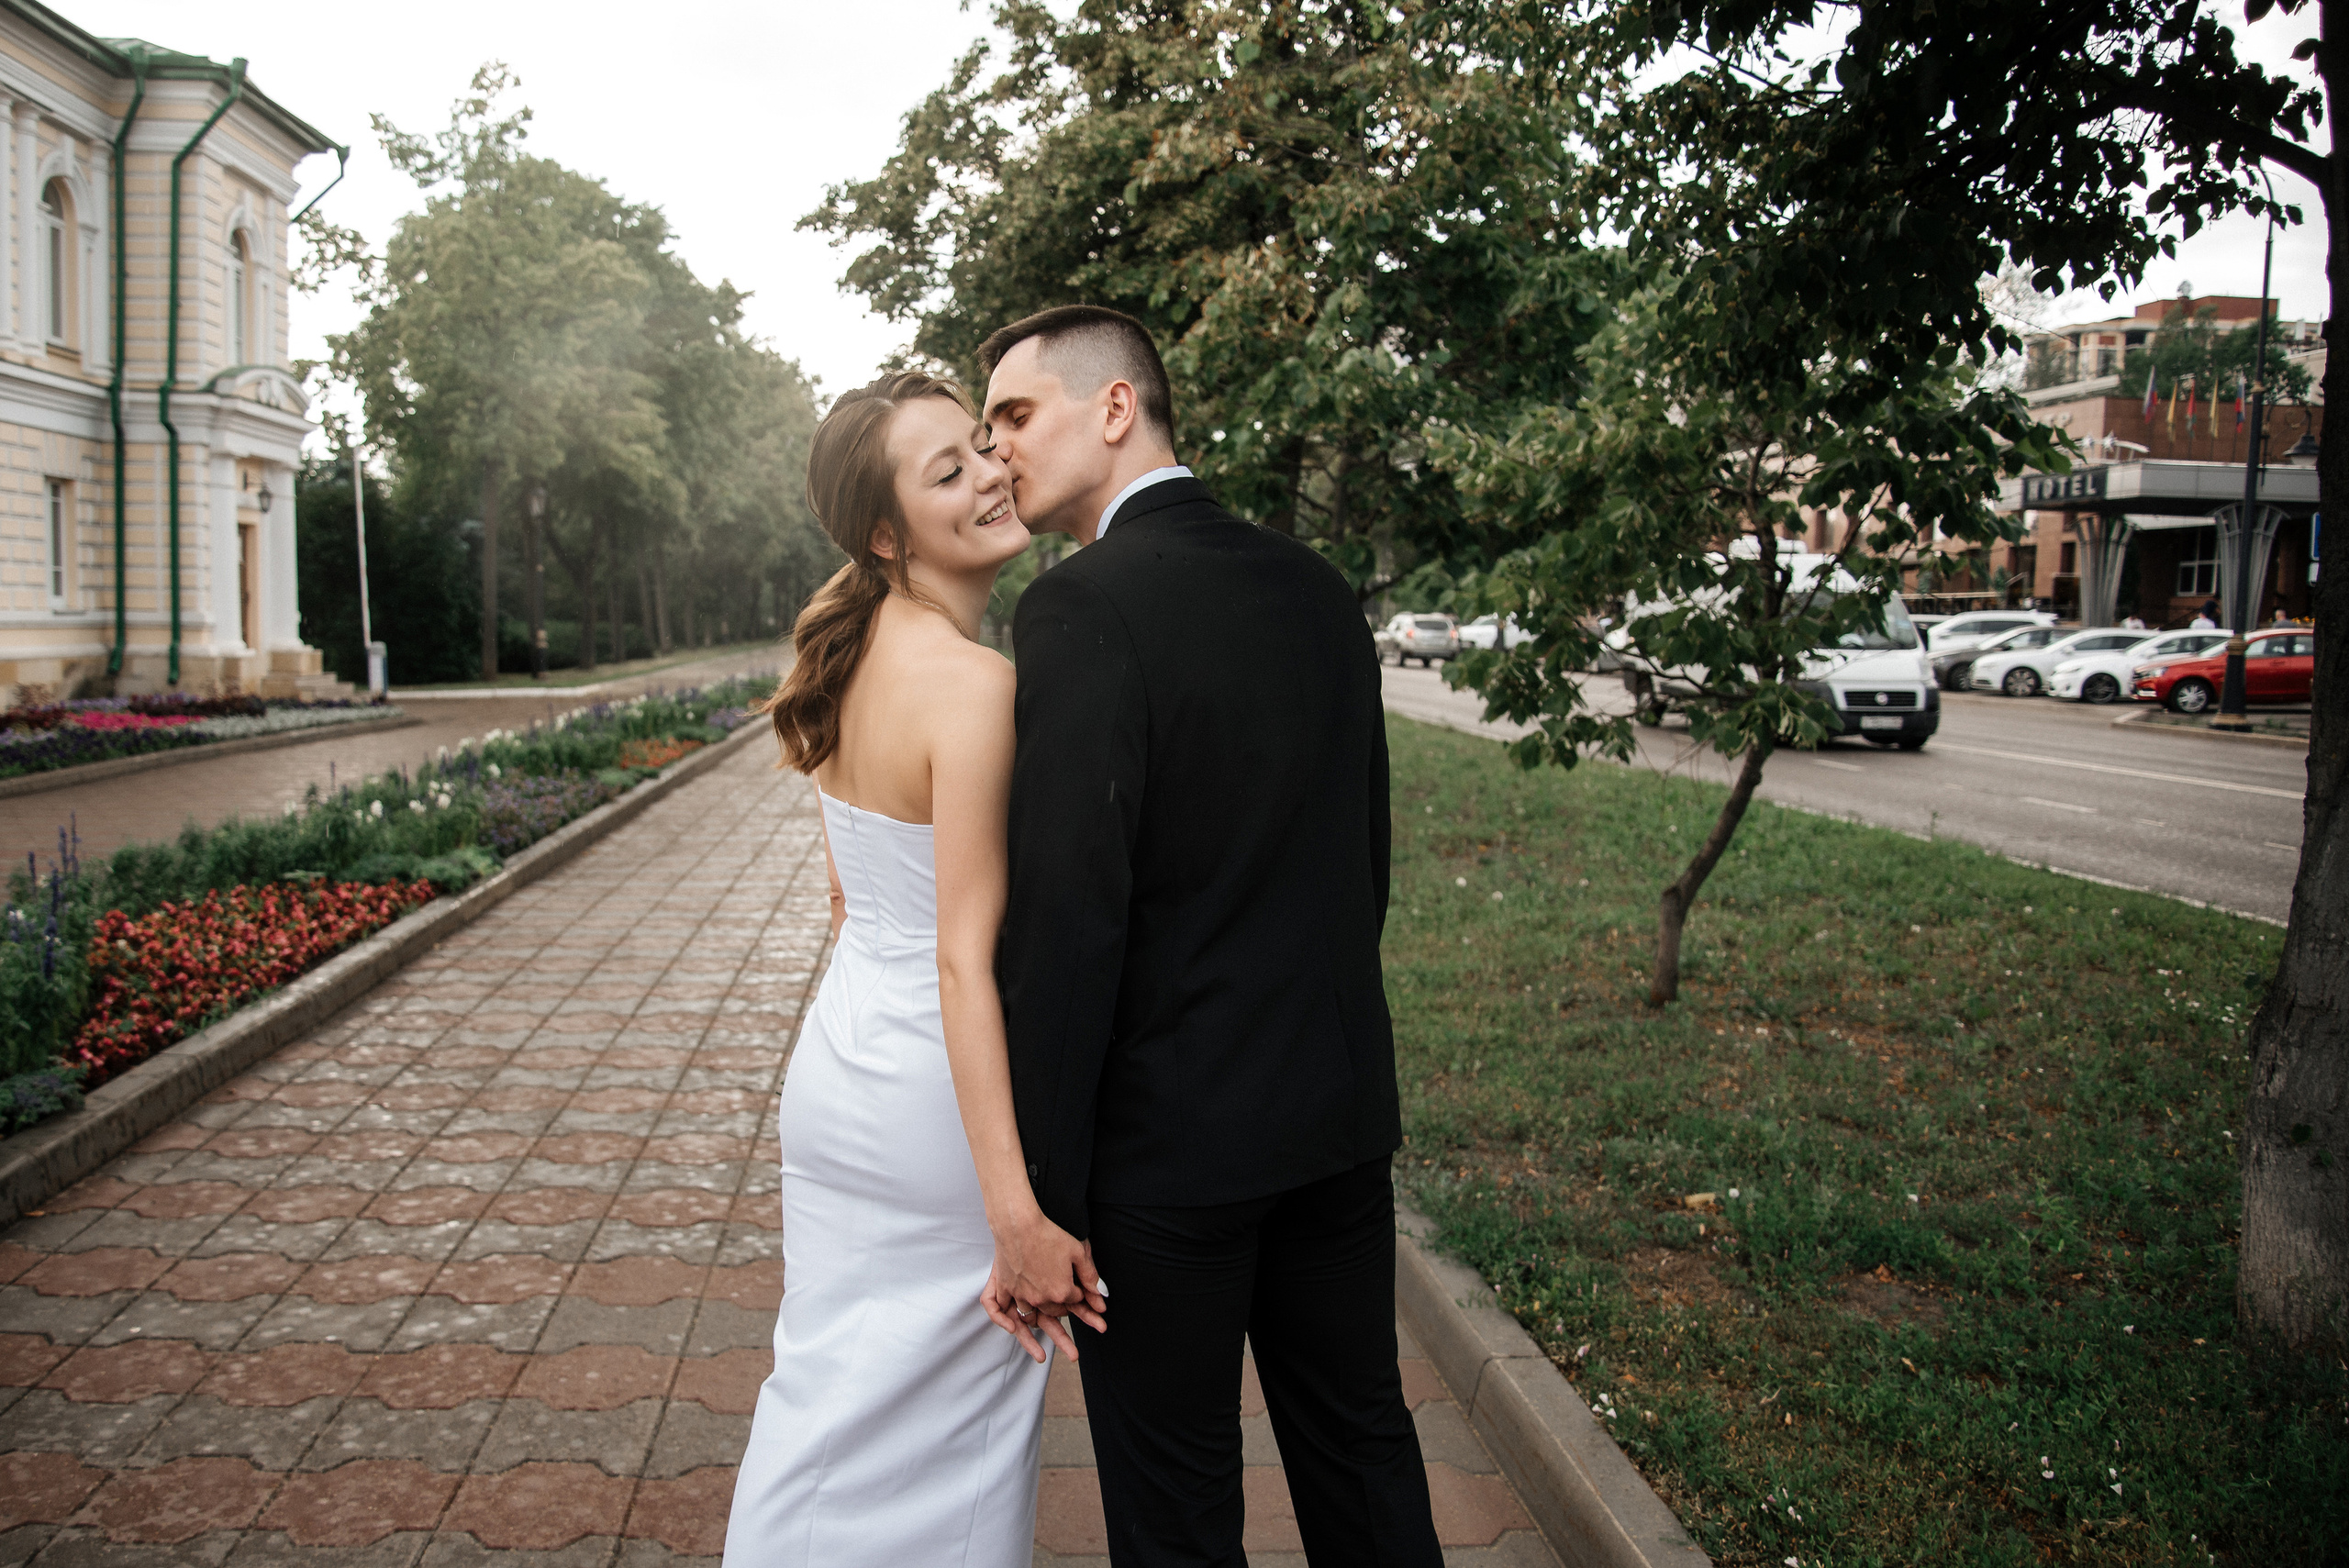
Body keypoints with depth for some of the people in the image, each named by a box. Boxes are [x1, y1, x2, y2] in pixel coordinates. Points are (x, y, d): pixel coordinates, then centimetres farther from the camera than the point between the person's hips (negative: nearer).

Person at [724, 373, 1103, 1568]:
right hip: (937, 1093, -8)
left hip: (835, 1061, 8)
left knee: (833, 1395, 22)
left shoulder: (849, 664, 4)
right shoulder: (975, 685, -22)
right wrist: (1017, 1213, -24)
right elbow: (966, 959, -25)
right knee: (951, 1427, 13)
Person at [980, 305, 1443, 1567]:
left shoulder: (1080, 610, -17)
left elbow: (1066, 922, -21)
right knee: (1360, 1443, 21)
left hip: (1169, 1135, -7)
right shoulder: (1316, 587, 5)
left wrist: (1038, 1193, -16)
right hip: (1337, 1108, 7)